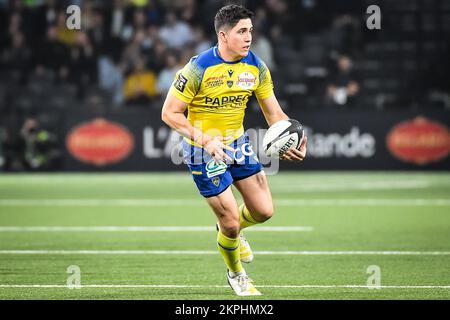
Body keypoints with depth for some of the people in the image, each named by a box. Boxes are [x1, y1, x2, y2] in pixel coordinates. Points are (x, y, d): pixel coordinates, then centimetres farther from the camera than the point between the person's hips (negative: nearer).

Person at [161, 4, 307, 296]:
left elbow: (274, 113, 1)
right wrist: (205, 140, -29)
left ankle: (231, 229, 38)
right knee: (231, 221, -4)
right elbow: (170, 113, -18)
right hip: (204, 150, -5)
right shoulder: (199, 69, -23)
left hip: (237, 143, 6)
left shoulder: (255, 67, -7)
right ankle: (236, 274, 26)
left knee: (264, 211, 2)